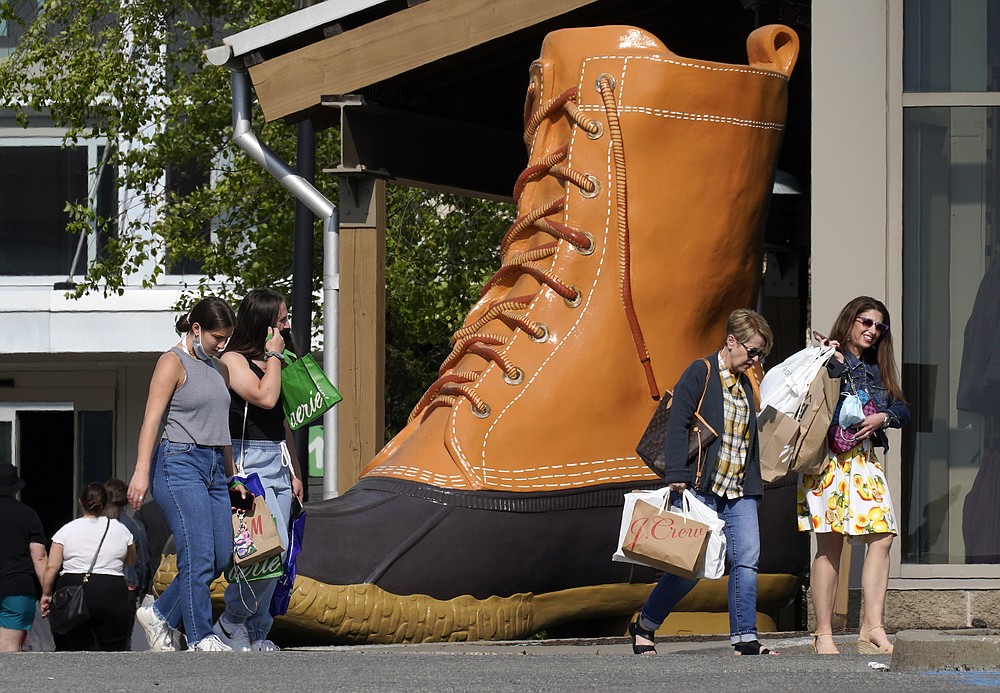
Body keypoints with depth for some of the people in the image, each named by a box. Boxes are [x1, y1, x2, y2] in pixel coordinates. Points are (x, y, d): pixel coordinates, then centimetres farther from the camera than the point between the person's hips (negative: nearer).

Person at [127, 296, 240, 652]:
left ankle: (159, 614, 16)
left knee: (221, 557, 3)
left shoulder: (219, 369, 20)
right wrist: (141, 471, -20)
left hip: (213, 467, 8)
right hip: (179, 462, -8)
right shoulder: (173, 363, -4)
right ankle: (200, 637, -9)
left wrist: (232, 477, 25)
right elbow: (152, 419, -11)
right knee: (199, 555, -13)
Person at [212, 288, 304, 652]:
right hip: (248, 461, -9)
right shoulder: (233, 360, -6)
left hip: (277, 464, 9)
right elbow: (265, 397, -21)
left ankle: (255, 635, 9)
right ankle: (232, 622, -5)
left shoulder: (273, 363, 19)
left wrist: (294, 472, 20)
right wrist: (273, 355, -8)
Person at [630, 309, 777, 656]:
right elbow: (678, 425, -11)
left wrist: (754, 484, 18)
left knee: (747, 559, -7)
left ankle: (744, 637, -6)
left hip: (739, 493, 7)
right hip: (700, 488, -7)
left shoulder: (745, 385, 17)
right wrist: (677, 476, -18)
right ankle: (644, 625, 11)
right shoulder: (700, 374, -4)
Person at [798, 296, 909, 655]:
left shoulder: (878, 369, 21)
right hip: (830, 459, -6)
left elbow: (902, 410, 13)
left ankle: (873, 627, -15)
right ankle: (823, 635, -6)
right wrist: (831, 362, -17)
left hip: (865, 460, 6)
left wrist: (882, 417, -6)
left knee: (881, 538, -11)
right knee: (830, 543, -7)